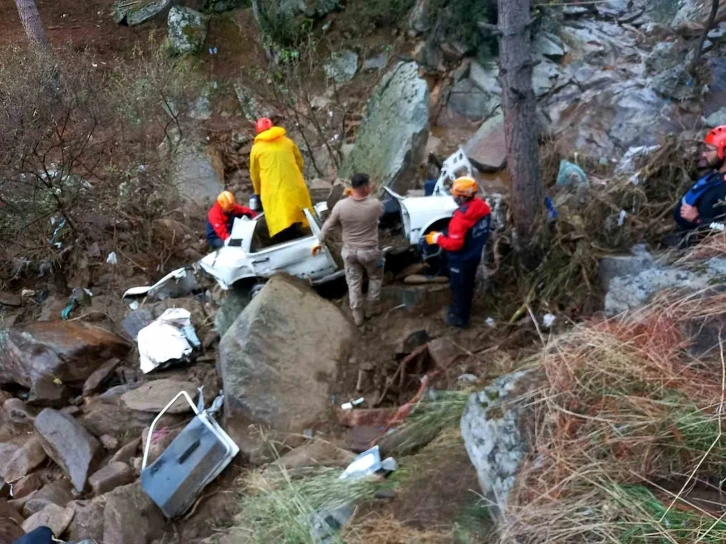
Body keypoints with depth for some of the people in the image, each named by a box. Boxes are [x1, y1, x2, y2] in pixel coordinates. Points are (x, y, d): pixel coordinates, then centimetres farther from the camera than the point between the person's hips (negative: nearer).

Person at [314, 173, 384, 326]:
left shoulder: (341, 205, -15)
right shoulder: (375, 204, -20)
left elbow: (328, 226, -4)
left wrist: (320, 243, 10)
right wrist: (370, 194, 9)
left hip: (349, 250, 2)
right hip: (370, 251, -2)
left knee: (353, 282, 17)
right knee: (375, 278, 25)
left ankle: (358, 315, 27)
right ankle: (371, 308, 35)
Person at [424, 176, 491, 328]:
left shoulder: (461, 216, -33)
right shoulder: (483, 207, -7)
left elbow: (455, 244, -32)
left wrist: (437, 238, -17)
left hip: (461, 259, -8)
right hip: (475, 255, 8)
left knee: (459, 288, 12)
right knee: (467, 285, 25)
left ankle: (459, 318, 28)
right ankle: (463, 312, 44)